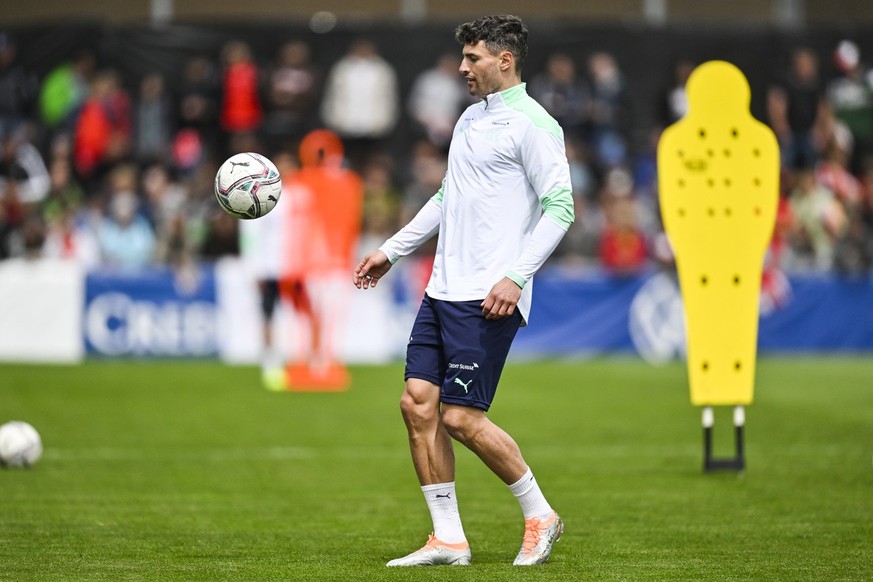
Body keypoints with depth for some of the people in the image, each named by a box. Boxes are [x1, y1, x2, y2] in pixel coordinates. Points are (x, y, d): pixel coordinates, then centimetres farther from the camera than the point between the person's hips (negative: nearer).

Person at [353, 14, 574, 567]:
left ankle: (540, 515, 9)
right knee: (418, 403, 2)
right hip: (444, 289, 9)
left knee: (460, 417, -10)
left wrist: (514, 277, -23)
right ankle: (448, 539, 8)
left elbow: (560, 208, -15)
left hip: (488, 298, -9)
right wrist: (391, 251, 28)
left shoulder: (533, 124, -9)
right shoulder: (472, 118, 18)